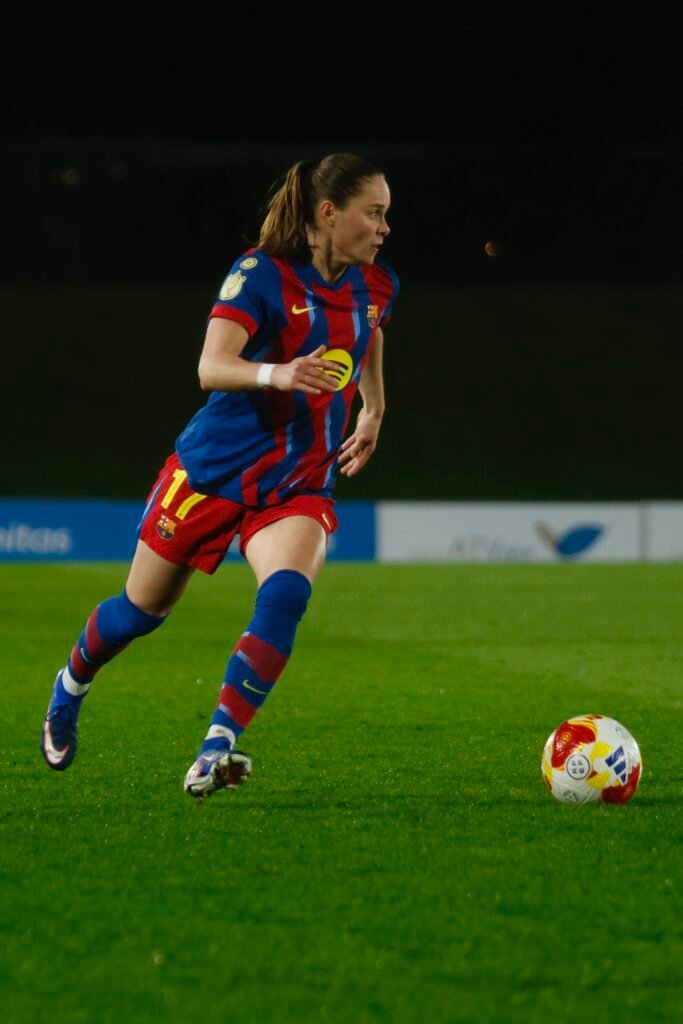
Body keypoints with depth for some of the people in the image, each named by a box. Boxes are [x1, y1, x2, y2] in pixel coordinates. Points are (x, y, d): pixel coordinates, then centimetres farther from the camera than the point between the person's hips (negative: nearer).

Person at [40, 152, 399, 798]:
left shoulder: (375, 286, 3)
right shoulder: (261, 273, -16)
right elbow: (211, 368, -28)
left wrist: (373, 414, 21)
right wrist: (275, 373, -46)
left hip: (301, 482, 3)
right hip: (217, 467, -3)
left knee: (286, 593, -27)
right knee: (142, 609, 12)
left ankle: (215, 753, -28)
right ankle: (70, 687, 44)